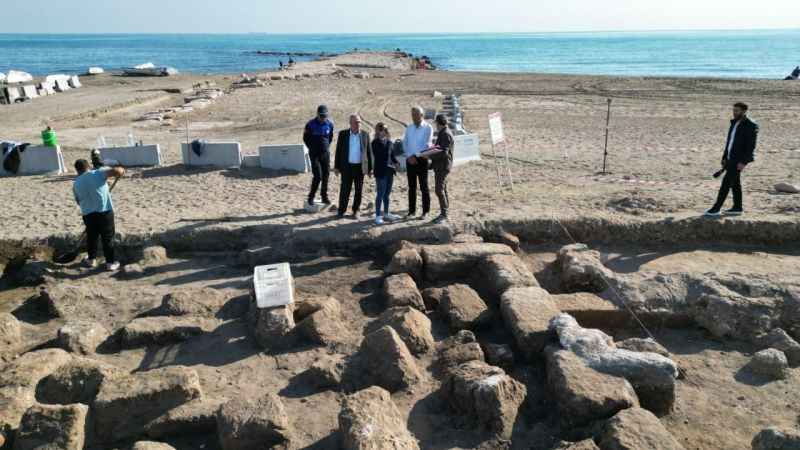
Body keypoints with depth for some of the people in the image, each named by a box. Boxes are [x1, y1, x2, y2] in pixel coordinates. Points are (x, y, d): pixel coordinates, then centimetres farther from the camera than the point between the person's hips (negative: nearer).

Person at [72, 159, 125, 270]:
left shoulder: (76, 184, 8)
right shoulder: (98, 173, -5)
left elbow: (79, 201, 16)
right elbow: (117, 171, -18)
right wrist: (120, 170, 5)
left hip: (88, 214, 3)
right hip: (105, 212, -3)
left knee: (91, 237, 21)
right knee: (107, 238, 6)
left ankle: (91, 260, 33)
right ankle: (111, 263, 11)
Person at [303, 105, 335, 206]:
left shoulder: (330, 124, 1)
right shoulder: (311, 124, -9)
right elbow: (305, 137, 5)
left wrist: (327, 147, 10)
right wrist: (311, 148, 5)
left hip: (325, 153, 4)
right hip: (314, 154, -4)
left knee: (326, 175, 5)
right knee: (317, 176, -11)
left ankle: (324, 196, 17)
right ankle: (311, 196, 4)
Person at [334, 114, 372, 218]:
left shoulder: (365, 134, 2)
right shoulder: (343, 134, 1)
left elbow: (369, 152, 5)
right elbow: (338, 151, 4)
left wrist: (370, 168, 2)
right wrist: (336, 167, 1)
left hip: (360, 167, 1)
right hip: (347, 166, -1)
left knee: (359, 190, 7)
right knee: (345, 190, 1)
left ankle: (356, 211, 19)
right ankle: (341, 211, 14)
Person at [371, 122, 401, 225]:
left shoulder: (389, 142, 8)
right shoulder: (376, 143, -9)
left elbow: (392, 155, 13)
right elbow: (381, 153, -23)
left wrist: (396, 162, -4)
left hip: (389, 171, 6)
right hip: (381, 172, -6)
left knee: (387, 194, 15)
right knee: (381, 194, -2)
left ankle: (386, 213, 27)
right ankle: (378, 216, 7)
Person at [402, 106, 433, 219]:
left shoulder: (427, 128, -5)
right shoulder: (409, 128, 10)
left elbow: (426, 144, -13)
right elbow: (405, 143, 7)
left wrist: (415, 156, -17)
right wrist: (409, 156, -8)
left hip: (421, 159, -4)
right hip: (410, 160, 4)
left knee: (423, 186, 3)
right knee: (412, 186, 8)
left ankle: (425, 211, 11)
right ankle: (412, 210, 15)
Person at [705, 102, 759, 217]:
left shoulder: (751, 126, -13)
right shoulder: (734, 123, 13)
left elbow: (751, 146, -17)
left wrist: (743, 162, -22)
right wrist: (724, 158, 16)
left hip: (739, 160, -9)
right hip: (731, 158, 9)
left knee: (726, 182, -10)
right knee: (735, 183, 12)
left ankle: (716, 208, -8)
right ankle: (738, 208, 20)